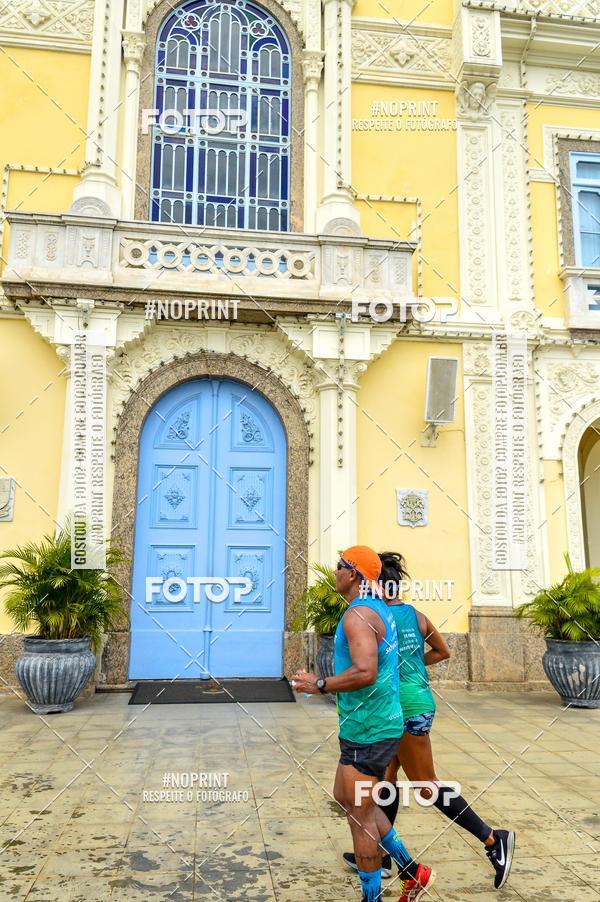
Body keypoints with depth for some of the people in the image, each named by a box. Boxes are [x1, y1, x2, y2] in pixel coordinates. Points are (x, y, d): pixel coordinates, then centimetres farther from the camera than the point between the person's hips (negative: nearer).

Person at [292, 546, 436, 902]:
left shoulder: (358, 615, -20)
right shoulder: (381, 610, 11)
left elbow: (365, 673, -32)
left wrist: (318, 684, -20)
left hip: (367, 730, -10)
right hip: (384, 722, 10)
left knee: (359, 813, 4)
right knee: (346, 797, 21)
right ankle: (412, 870, 27)